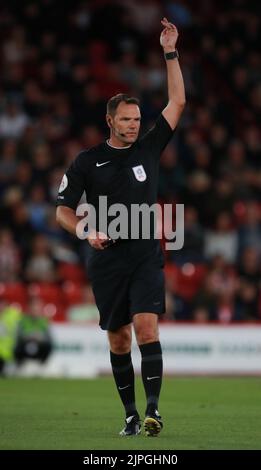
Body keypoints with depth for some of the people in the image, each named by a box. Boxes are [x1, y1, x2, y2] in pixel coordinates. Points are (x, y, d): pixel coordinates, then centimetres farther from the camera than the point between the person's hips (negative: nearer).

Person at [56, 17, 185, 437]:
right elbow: (63, 210, 6)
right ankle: (130, 413, 13)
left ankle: (153, 407, -23)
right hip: (107, 261, 0)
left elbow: (177, 103, 5)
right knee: (118, 339, 4)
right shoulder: (87, 161, 3)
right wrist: (87, 231, -13)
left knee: (147, 327, -17)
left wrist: (170, 54, -1)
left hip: (146, 257, 0)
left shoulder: (148, 150, 6)